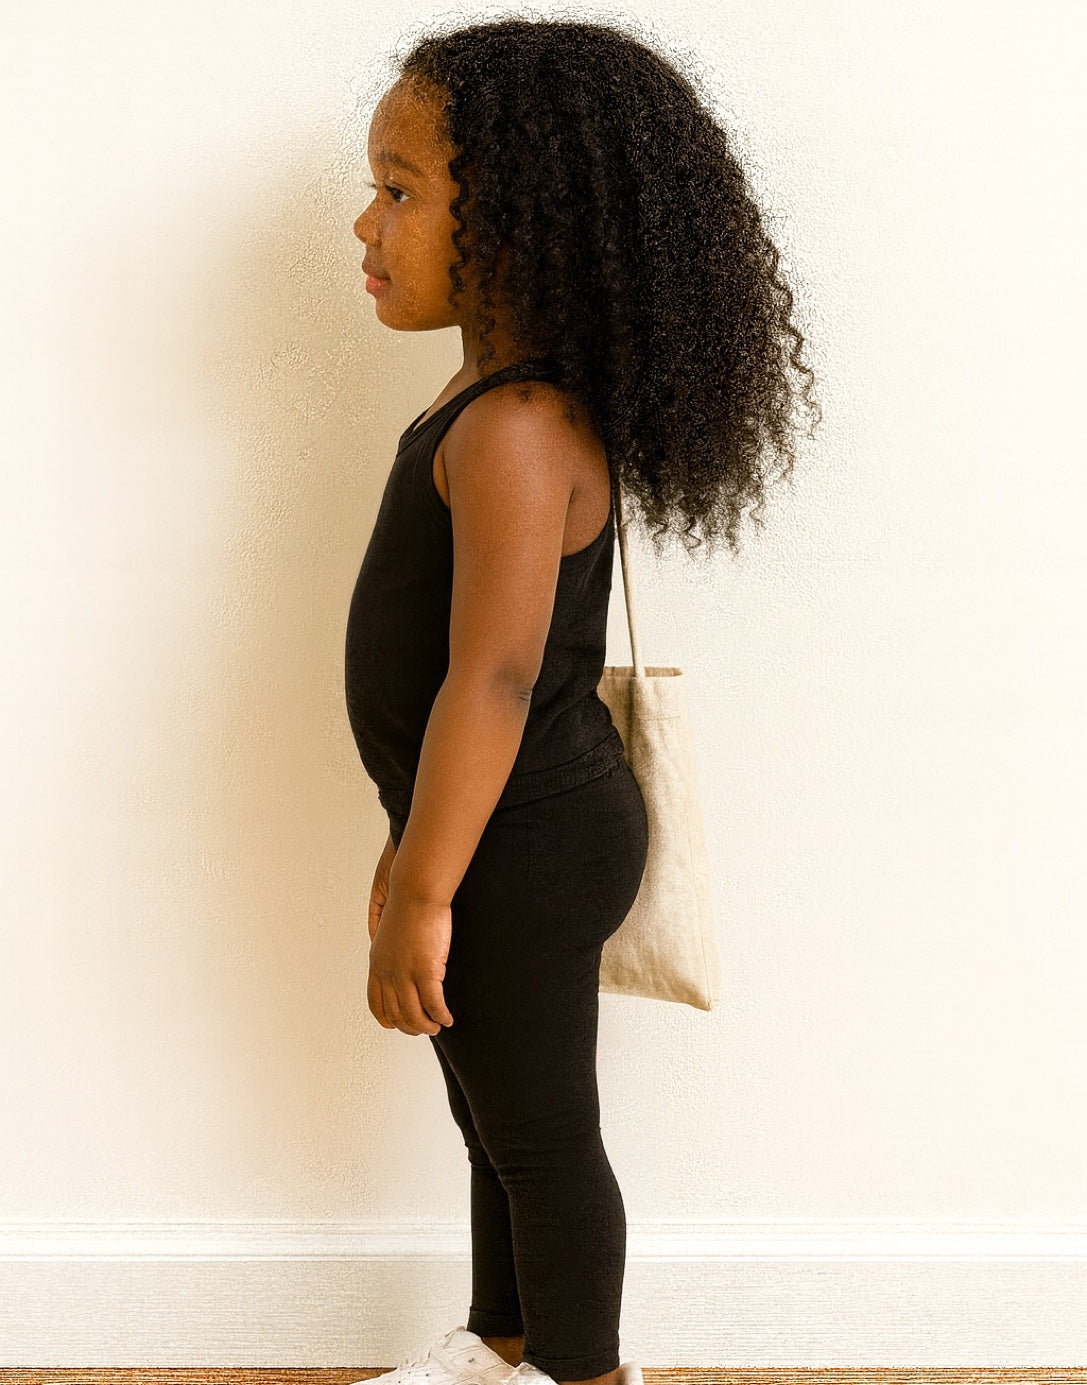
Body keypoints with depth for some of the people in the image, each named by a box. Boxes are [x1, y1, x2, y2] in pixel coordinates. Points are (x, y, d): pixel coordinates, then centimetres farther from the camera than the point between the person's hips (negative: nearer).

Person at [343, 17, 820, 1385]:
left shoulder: (516, 432, -26)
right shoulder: (490, 404, 6)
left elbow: (493, 680, -29)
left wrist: (427, 894, -24)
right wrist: (413, 844, 18)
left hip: (526, 851, -10)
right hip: (493, 832, 10)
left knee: (538, 1135, 10)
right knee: (491, 1115, 24)